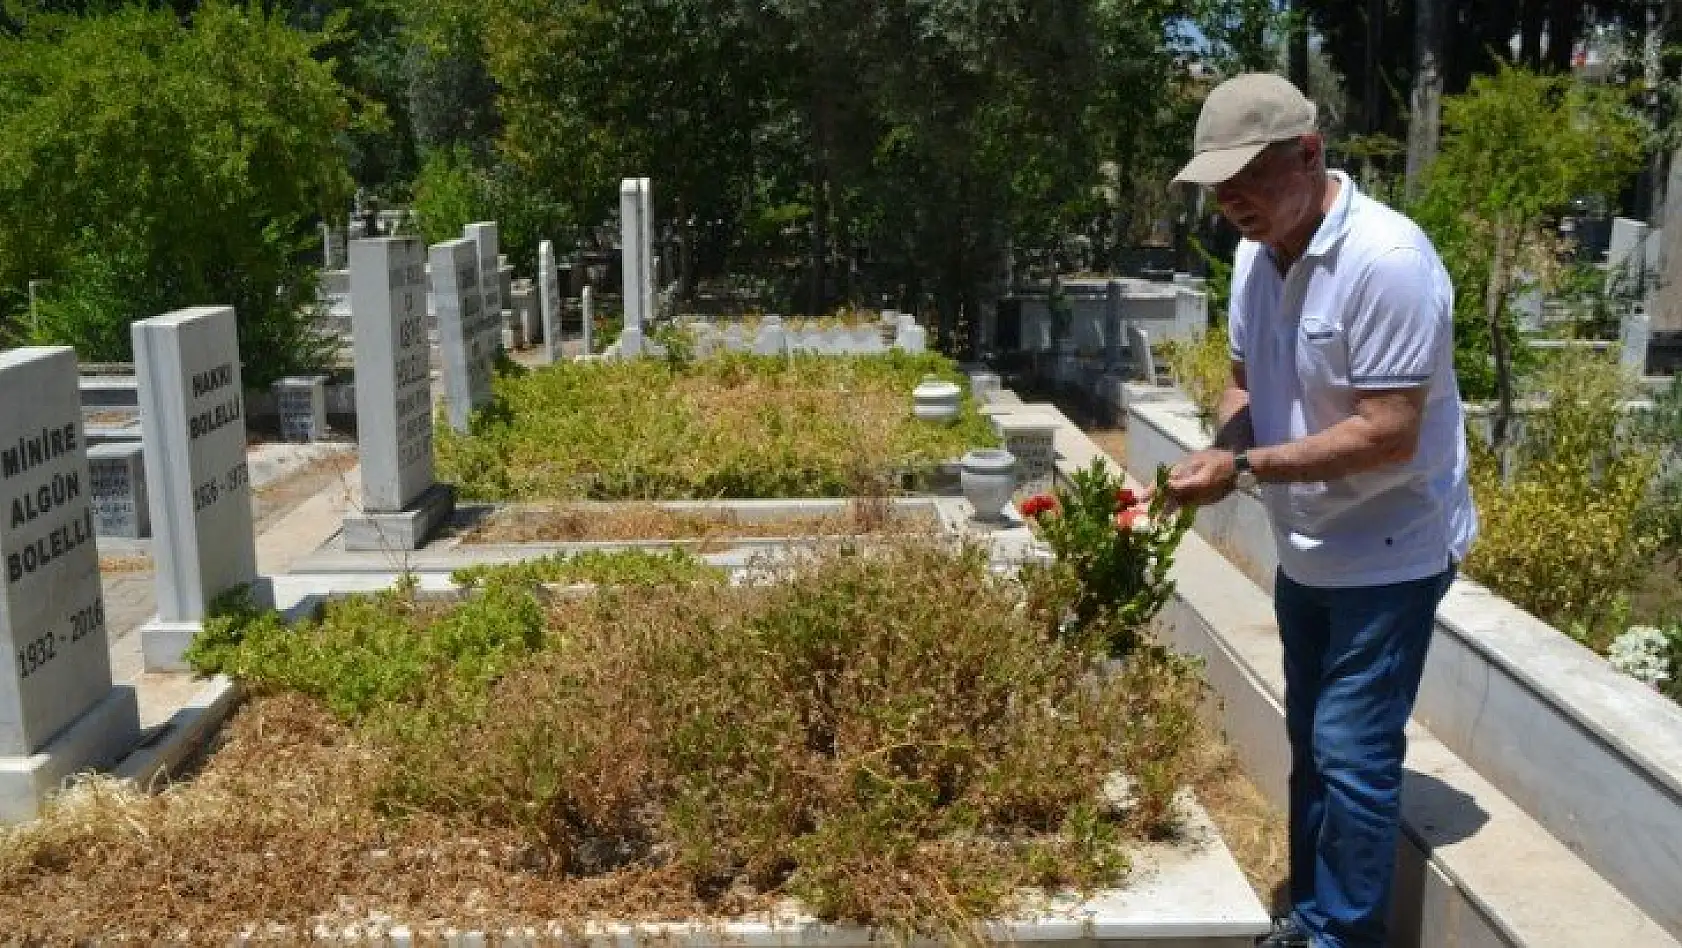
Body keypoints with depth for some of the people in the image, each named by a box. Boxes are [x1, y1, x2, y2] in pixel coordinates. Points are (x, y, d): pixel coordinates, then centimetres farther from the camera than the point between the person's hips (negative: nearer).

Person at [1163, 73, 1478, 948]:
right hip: (1306, 550, 8)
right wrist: (1224, 449, -10)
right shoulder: (1255, 255, -1)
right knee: (1312, 744, 18)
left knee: (1352, 753, -4)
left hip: (1390, 553, -8)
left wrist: (1245, 469, -27)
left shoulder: (1387, 261, -26)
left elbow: (1387, 436, -28)